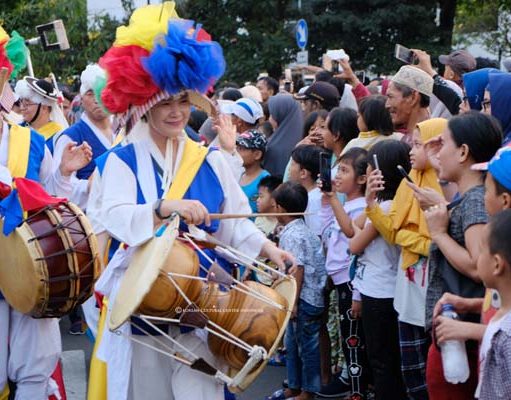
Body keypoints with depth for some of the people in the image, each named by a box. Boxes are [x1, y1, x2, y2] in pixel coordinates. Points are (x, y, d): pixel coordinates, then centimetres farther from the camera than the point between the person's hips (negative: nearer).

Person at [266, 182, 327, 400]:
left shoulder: (292, 235, -18)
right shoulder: (302, 230, 12)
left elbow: (298, 269, -22)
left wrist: (293, 301, -21)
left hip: (304, 300, -10)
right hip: (302, 299, 10)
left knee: (307, 345, 0)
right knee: (292, 343, 18)